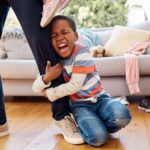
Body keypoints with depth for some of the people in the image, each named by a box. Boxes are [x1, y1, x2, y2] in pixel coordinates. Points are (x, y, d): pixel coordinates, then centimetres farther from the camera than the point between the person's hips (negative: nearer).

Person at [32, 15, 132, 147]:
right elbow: (35, 88, -4)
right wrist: (46, 78, -26)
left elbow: (75, 86, -19)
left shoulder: (82, 53, -16)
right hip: (80, 104, 1)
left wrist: (50, 93, -11)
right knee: (98, 138, -25)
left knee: (122, 116, -30)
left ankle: (98, 126, 0)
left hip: (99, 97, 0)